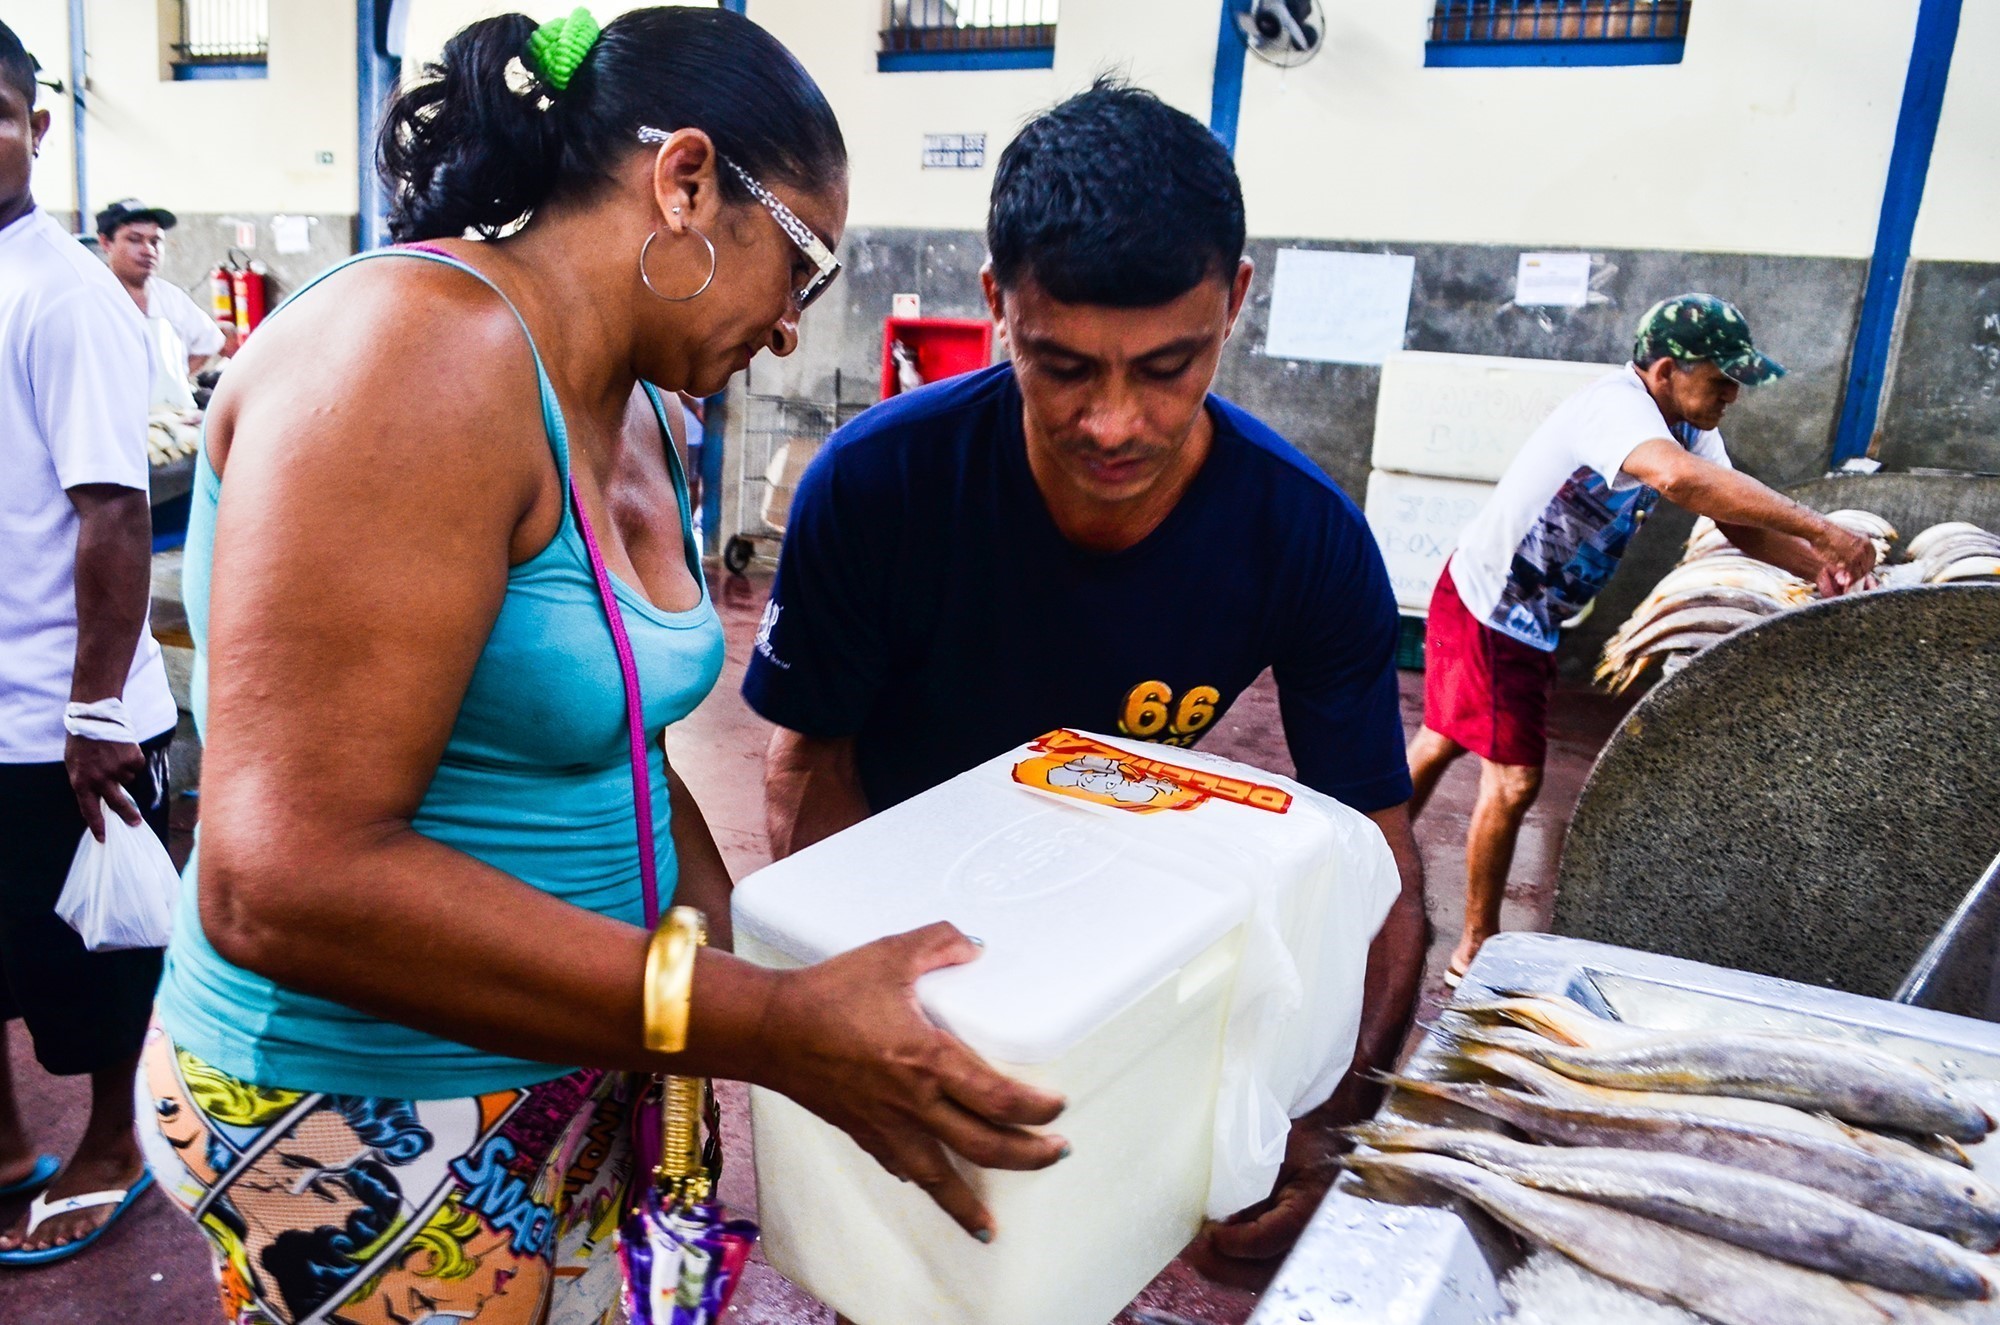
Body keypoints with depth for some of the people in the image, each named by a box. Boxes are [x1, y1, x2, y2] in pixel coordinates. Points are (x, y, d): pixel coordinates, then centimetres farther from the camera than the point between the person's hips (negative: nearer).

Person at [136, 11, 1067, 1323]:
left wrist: (760, 955, 0)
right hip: (365, 1128, -8)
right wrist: (774, 1029, -30)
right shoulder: (421, 352, -24)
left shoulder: (632, 422, 5)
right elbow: (287, 882, -30)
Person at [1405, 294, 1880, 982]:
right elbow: (1680, 478, -48)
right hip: (1485, 609, -10)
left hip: (1529, 617, 10)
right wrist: (1822, 532, -46)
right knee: (1513, 779, -5)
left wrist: (1816, 566, -19)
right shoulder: (1616, 406, -28)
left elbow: (1740, 522, 0)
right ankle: (1476, 952, 10)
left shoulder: (1689, 425, 3)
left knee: (1443, 740, 20)